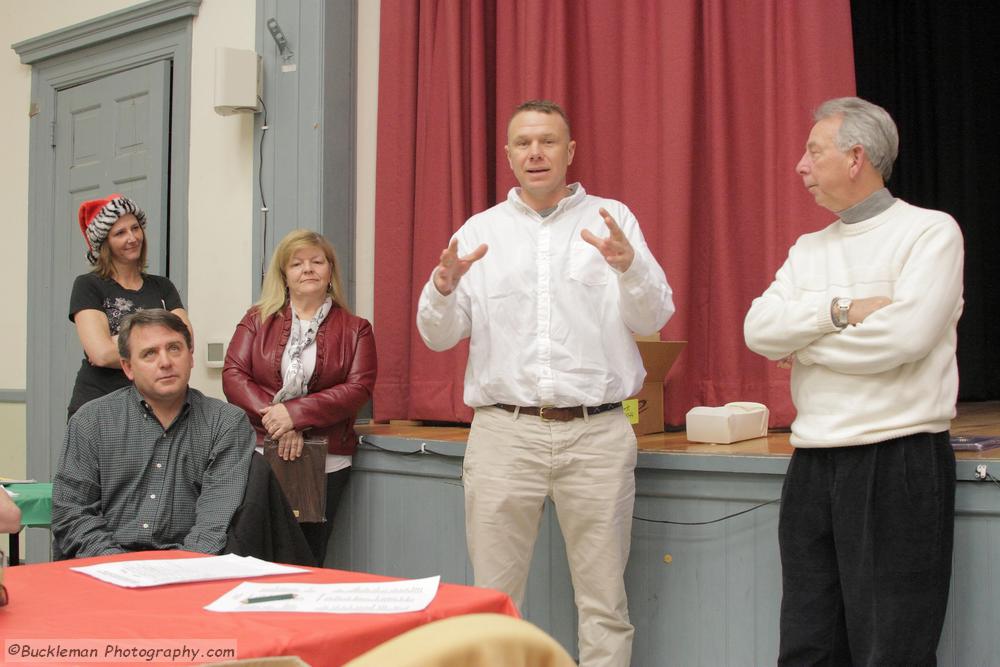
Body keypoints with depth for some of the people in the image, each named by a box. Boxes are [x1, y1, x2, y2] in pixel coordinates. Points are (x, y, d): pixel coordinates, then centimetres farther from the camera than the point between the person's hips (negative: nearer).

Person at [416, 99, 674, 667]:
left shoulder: (612, 220, 8)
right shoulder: (481, 231, 12)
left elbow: (654, 318, -2)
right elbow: (439, 335, 7)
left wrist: (629, 266, -22)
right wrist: (444, 289, -14)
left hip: (597, 433, -1)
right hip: (504, 432, 1)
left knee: (605, 603, 3)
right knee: (494, 599, 4)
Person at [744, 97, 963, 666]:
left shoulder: (930, 231, -3)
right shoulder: (809, 249, 15)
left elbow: (902, 335, -18)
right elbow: (759, 329, 0)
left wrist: (799, 338, -5)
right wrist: (839, 311, -14)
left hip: (899, 462, -6)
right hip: (813, 465, 6)